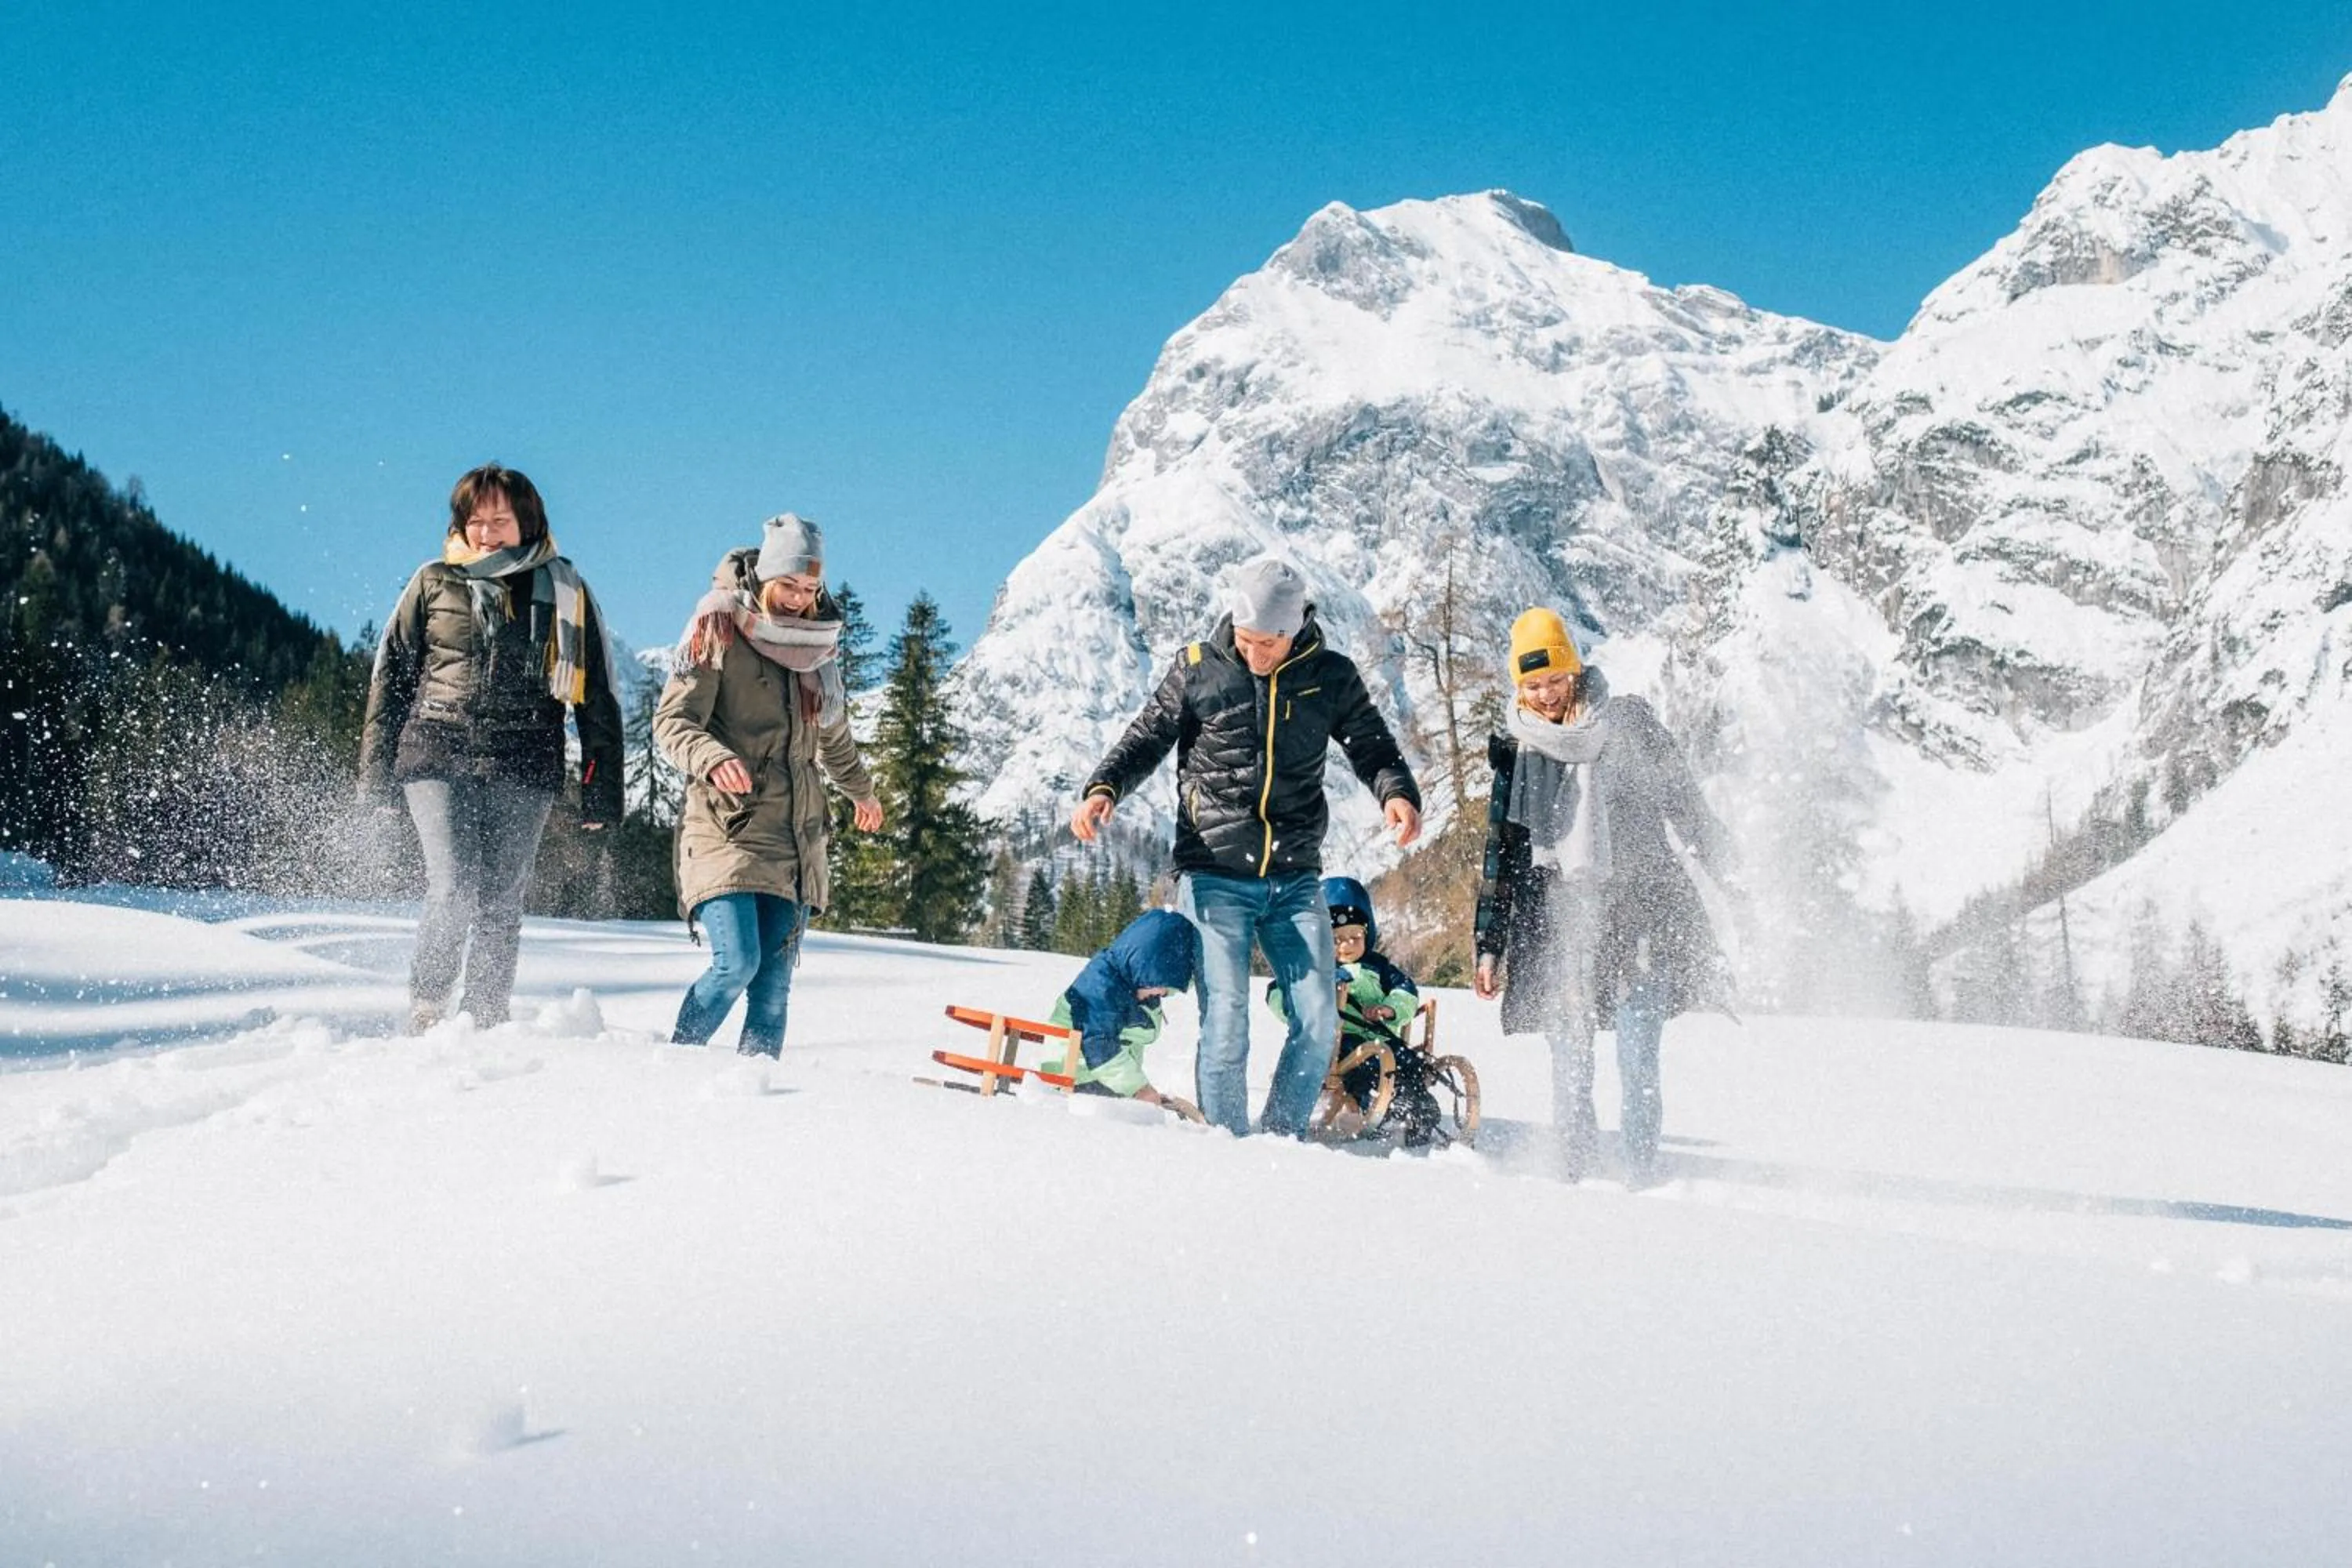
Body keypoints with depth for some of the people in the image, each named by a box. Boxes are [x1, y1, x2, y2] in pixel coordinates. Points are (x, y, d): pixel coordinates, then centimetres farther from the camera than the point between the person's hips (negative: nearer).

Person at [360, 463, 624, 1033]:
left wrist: (601, 792, 3)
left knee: (500, 903, 1)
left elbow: (596, 697, 8)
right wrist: (376, 769, 8)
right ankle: (425, 1017, 1)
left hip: (522, 770, 1)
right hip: (439, 757, 0)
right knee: (453, 890, -14)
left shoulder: (563, 592, 8)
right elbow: (391, 675, 13)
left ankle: (485, 1026, 11)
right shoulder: (434, 583, 9)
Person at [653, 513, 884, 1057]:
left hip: (796, 837, 5)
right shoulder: (719, 628, -3)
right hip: (729, 825, -5)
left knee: (774, 980, 0)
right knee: (737, 963, -17)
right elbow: (672, 720, -8)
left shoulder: (820, 640, 13)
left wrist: (861, 790, 44)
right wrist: (712, 758, -29)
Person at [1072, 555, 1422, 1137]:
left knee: (1318, 1018, -2)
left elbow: (1371, 746, 9)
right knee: (1225, 1019, -11)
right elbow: (1146, 739, 6)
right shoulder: (1198, 668, 0)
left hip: (1295, 880, 2)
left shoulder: (1331, 676, 3)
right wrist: (1103, 788, -12)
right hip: (1213, 877, -2)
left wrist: (1397, 792, -12)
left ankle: (1283, 1137, 14)